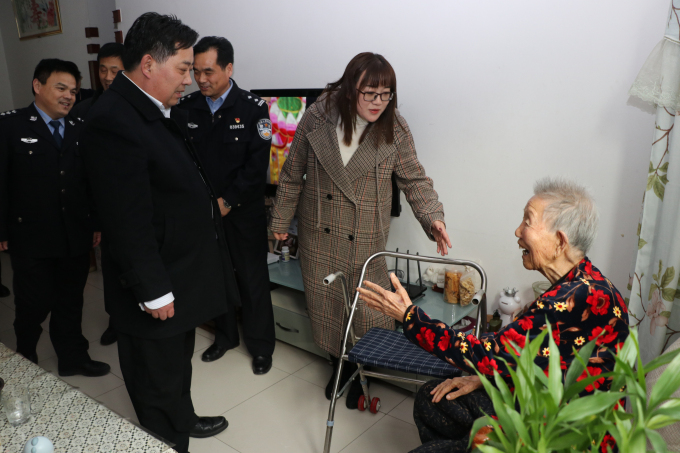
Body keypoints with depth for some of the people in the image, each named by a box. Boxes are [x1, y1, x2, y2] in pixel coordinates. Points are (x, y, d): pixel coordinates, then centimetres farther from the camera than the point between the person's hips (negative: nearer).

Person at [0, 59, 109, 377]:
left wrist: (96, 223, 8)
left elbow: (92, 181, 9)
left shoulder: (80, 129, 8)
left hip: (77, 236, 3)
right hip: (30, 236, -3)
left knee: (71, 302, 15)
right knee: (33, 304, 9)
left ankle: (73, 358, 31)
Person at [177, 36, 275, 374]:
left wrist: (227, 201, -15)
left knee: (252, 279, 5)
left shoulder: (253, 108, -8)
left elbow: (256, 165, -12)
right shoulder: (186, 107, 2)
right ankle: (225, 335, 34)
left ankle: (261, 345, 21)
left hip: (243, 211, -3)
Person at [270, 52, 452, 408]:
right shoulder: (318, 116, -9)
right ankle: (340, 363, 39)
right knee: (324, 303, 13)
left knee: (370, 310, 0)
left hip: (365, 240, -1)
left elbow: (414, 180, -1)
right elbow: (293, 173, 1)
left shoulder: (395, 128, -10)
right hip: (318, 234, 2)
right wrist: (280, 219, 8)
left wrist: (433, 218, -17)